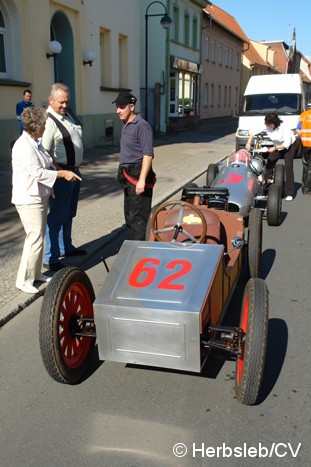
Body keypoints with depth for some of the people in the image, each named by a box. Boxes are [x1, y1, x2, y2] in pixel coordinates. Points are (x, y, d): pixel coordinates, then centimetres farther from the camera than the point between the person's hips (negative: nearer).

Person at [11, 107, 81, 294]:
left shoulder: (35, 143, 11)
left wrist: (64, 172, 1)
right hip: (29, 200, -10)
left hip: (40, 197, 10)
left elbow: (47, 165, 17)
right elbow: (37, 172, -25)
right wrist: (63, 174, -20)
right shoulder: (23, 146, -20)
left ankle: (36, 273, 30)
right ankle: (24, 280, 5)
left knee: (39, 237, 16)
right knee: (35, 238, -7)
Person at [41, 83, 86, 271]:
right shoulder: (49, 121, -18)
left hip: (74, 171, 9)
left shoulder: (67, 116, 10)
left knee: (69, 214, 21)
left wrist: (76, 168, 14)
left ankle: (66, 247, 38)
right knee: (57, 216, -3)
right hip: (61, 174, -9)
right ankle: (50, 259, 8)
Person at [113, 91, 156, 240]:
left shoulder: (142, 126, -15)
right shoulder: (126, 125, 15)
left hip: (137, 176, -10)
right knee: (129, 215, 17)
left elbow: (148, 155, -21)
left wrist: (142, 180, -25)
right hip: (128, 176, 10)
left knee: (137, 217, -6)